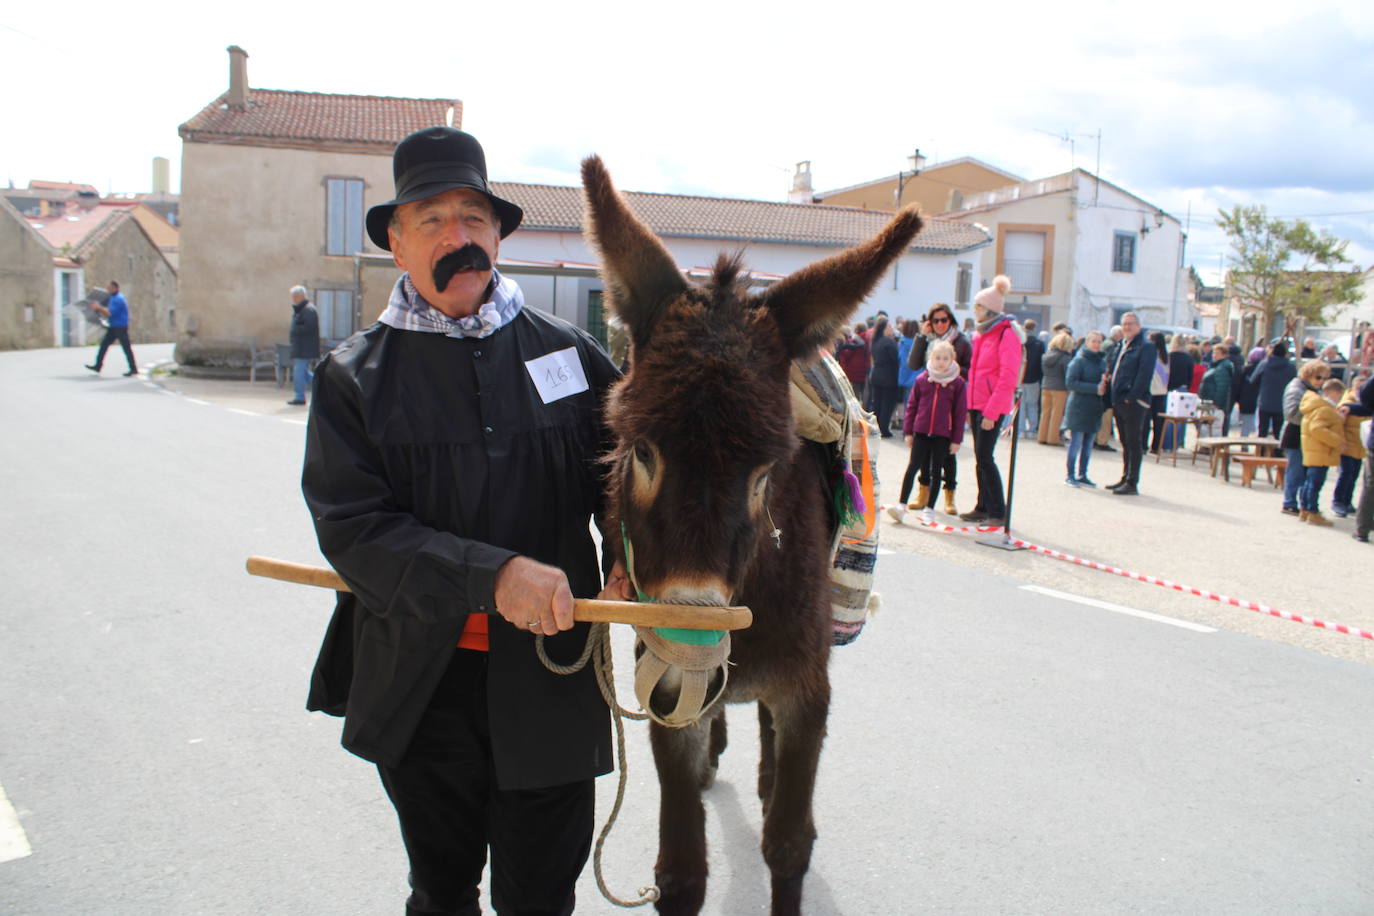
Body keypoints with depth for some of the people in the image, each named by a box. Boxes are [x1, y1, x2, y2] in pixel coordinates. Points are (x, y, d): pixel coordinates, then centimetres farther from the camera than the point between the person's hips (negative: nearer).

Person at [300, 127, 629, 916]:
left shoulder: (568, 352, 1)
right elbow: (352, 527, -13)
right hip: (422, 682, 0)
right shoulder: (355, 377, -3)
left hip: (552, 675, 1)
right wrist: (492, 574, -26)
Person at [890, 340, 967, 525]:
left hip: (943, 435, -1)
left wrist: (956, 439, -1)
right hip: (921, 432, 1)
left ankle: (929, 509, 17)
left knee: (936, 471, 8)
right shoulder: (921, 379, 1)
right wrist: (908, 431, 4)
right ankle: (902, 506, -1)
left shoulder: (958, 383, -3)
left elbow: (960, 412, 0)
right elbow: (912, 406, 7)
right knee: (912, 467, -3)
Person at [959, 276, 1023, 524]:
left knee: (985, 457, -9)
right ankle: (983, 508, 17)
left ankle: (998, 512, -1)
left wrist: (991, 412, -19)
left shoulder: (1007, 334, -12)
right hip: (977, 404, 8)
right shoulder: (982, 334, 14)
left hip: (992, 406, -8)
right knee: (980, 458, 10)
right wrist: (970, 406, 13)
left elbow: (1008, 377, -17)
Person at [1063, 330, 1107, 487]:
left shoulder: (1103, 361, 12)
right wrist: (1095, 388, -18)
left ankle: (1082, 475, 16)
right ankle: (1070, 475, 5)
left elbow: (1106, 381, 18)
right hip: (1079, 407, -6)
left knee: (1088, 444, 9)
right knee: (1076, 443, -4)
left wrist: (1105, 383, -7)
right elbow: (1070, 383, -14)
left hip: (1094, 409, 6)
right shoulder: (1079, 360, -6)